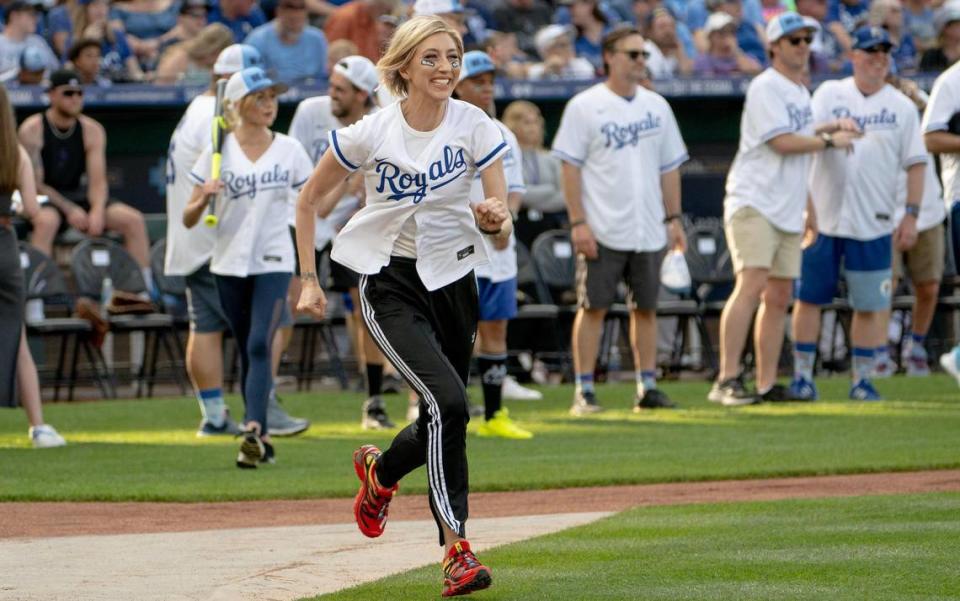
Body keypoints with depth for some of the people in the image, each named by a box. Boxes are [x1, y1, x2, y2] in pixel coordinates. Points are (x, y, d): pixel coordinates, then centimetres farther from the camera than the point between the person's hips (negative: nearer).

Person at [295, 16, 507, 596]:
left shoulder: (476, 128, -10)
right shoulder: (369, 134, -13)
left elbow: (502, 231, -13)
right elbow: (310, 202, 2)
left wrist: (497, 220, -36)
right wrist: (310, 281, -1)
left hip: (453, 280, 3)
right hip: (391, 284, -3)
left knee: (444, 422, 12)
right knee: (448, 401, -23)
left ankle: (380, 470, 46)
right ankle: (457, 548, -20)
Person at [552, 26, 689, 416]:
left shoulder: (656, 106, 12)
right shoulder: (584, 106, -4)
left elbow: (669, 167, 16)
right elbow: (570, 167, -7)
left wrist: (673, 218, 8)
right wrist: (578, 222, -13)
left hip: (649, 231, 5)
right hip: (602, 232, -5)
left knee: (645, 309, 8)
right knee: (593, 308, -4)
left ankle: (647, 387, 13)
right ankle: (584, 391, -2)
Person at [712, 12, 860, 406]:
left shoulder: (801, 92, 19)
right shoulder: (765, 88, -9)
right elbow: (781, 142, -17)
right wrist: (829, 140, -7)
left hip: (788, 211, 9)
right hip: (753, 203, -9)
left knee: (779, 297, 7)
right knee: (752, 285, -20)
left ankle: (767, 385, 11)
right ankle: (727, 380, -24)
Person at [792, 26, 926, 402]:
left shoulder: (902, 106, 6)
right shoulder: (829, 94, 5)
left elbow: (915, 164, 5)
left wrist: (911, 215, -3)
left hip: (874, 225, 0)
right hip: (823, 217, 0)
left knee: (868, 306, 2)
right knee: (809, 297, 2)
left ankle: (862, 381, 11)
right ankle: (802, 376, 10)